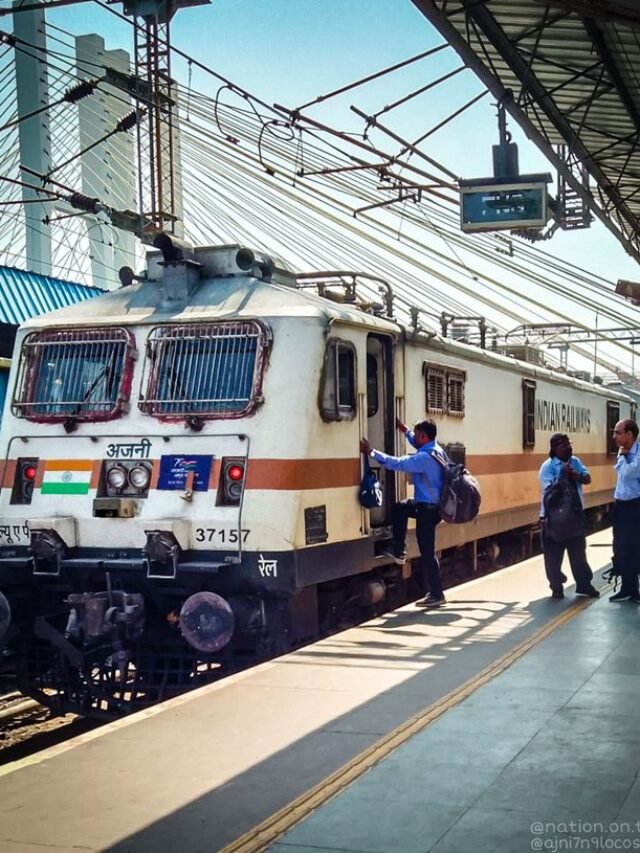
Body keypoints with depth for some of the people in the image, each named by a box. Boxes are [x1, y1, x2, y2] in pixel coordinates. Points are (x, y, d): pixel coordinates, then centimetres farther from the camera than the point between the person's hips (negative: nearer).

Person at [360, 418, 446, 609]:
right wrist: (406, 431, 32)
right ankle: (398, 551, 27)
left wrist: (371, 452, -24)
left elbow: (397, 463, -28)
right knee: (400, 507, 25)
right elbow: (419, 445, 28)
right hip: (432, 504, 10)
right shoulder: (435, 449, 4)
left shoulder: (425, 458, -26)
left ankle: (436, 595, 5)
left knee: (427, 553, -2)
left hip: (428, 509, -10)